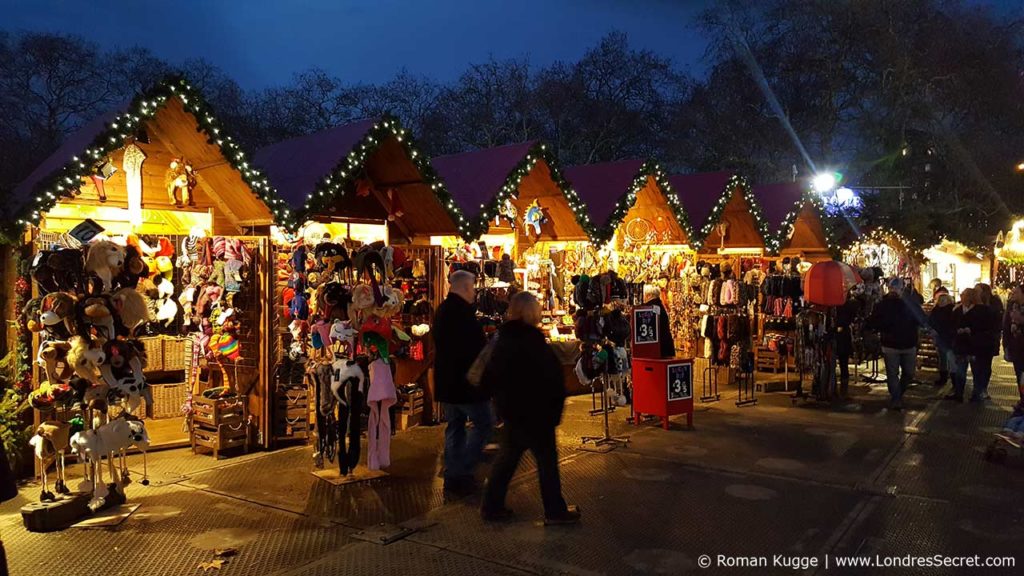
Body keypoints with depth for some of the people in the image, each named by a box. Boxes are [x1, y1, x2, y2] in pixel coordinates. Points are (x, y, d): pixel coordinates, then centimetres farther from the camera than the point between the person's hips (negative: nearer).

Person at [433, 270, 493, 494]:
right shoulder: (463, 312, -20)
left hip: (446, 381, 9)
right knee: (483, 424, 2)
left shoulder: (442, 310, 10)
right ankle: (461, 473, -1)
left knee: (455, 426, 15)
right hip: (467, 381, -9)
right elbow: (478, 349, -21)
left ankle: (452, 476, 20)